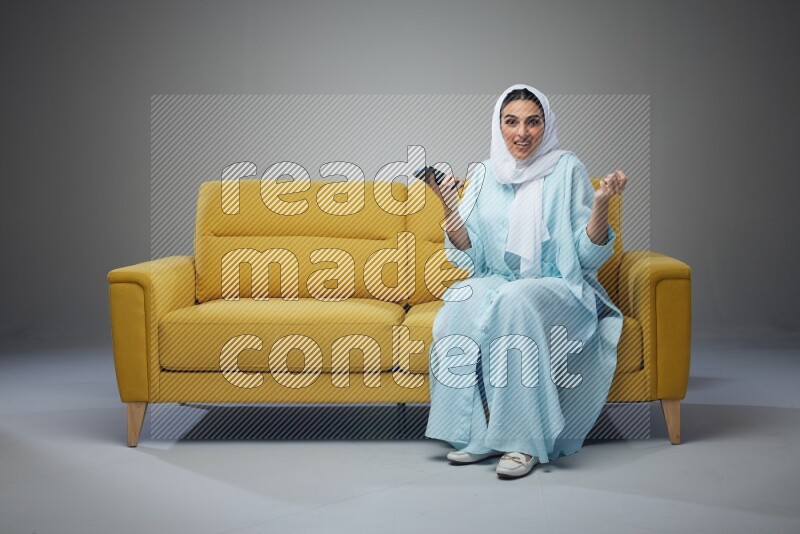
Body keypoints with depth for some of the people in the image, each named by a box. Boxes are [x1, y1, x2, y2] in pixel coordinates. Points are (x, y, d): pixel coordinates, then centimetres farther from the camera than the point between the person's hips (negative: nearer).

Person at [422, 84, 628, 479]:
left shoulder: (567, 169, -2)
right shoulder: (486, 175, 8)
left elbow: (589, 256, -5)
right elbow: (469, 256, 3)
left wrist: (601, 204, -21)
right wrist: (448, 203, -10)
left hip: (559, 289, -3)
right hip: (497, 282, 3)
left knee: (513, 301, -36)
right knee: (461, 302, -30)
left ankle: (524, 441, -31)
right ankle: (475, 432, -22)